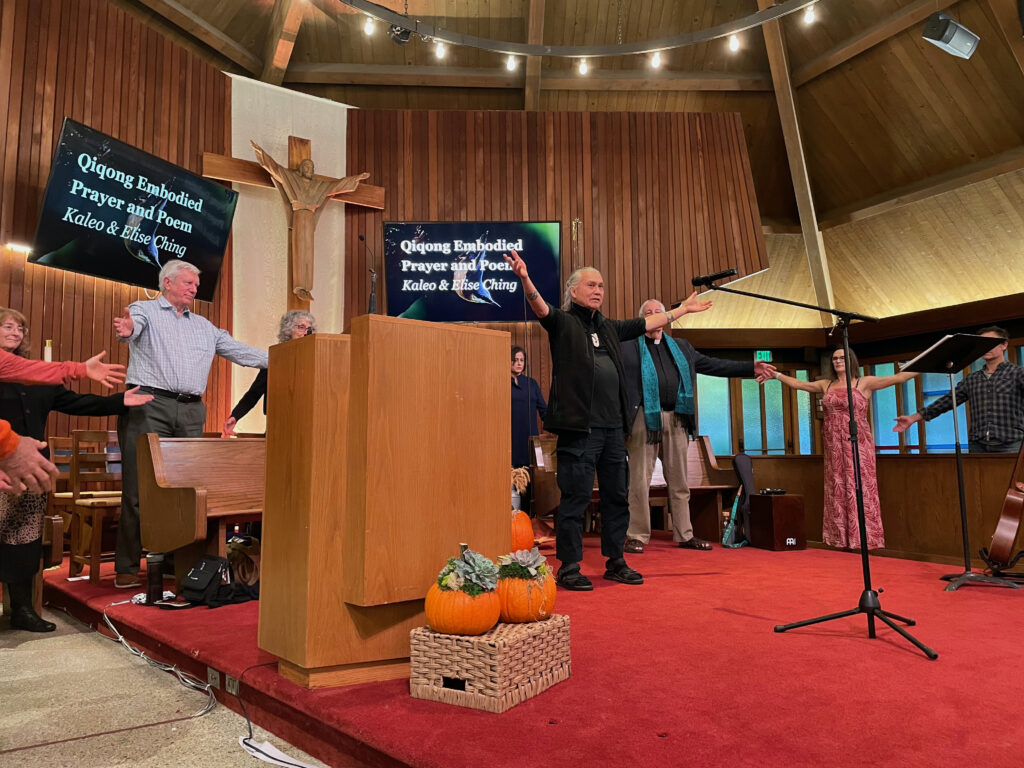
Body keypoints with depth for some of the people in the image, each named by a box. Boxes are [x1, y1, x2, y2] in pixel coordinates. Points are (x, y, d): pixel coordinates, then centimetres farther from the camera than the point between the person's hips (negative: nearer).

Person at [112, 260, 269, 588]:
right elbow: (134, 324, -16)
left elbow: (238, 350, 22)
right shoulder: (145, 310, 7)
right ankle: (127, 568, 1)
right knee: (139, 489, -6)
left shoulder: (204, 326, 24)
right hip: (150, 406, -5)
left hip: (191, 412, 5)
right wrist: (127, 330, -41)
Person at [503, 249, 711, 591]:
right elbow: (540, 307, -18)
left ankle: (615, 562, 26)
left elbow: (648, 322, 32)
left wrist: (683, 308, 40)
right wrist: (525, 280, -37)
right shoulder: (562, 322, 1)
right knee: (576, 496, -3)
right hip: (579, 426, -7)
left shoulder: (609, 328, 21)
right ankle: (569, 567, 8)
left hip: (613, 427, 7)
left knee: (617, 495, 12)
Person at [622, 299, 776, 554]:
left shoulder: (681, 347, 19)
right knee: (640, 481, -2)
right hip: (644, 418, -4)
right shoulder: (628, 346, 5)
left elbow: (713, 365, 20)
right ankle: (636, 536, 5)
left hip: (676, 419, 5)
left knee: (679, 481, 10)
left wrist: (751, 368, 16)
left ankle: (684, 535, 20)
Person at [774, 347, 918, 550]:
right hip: (834, 446, 4)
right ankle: (844, 540, 10)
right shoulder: (826, 385, 15)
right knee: (837, 491, 4)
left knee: (859, 488, -6)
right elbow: (798, 384, 20)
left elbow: (897, 378, -4)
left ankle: (865, 539, -2)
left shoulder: (864, 383, 3)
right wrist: (776, 374, 19)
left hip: (857, 444, -4)